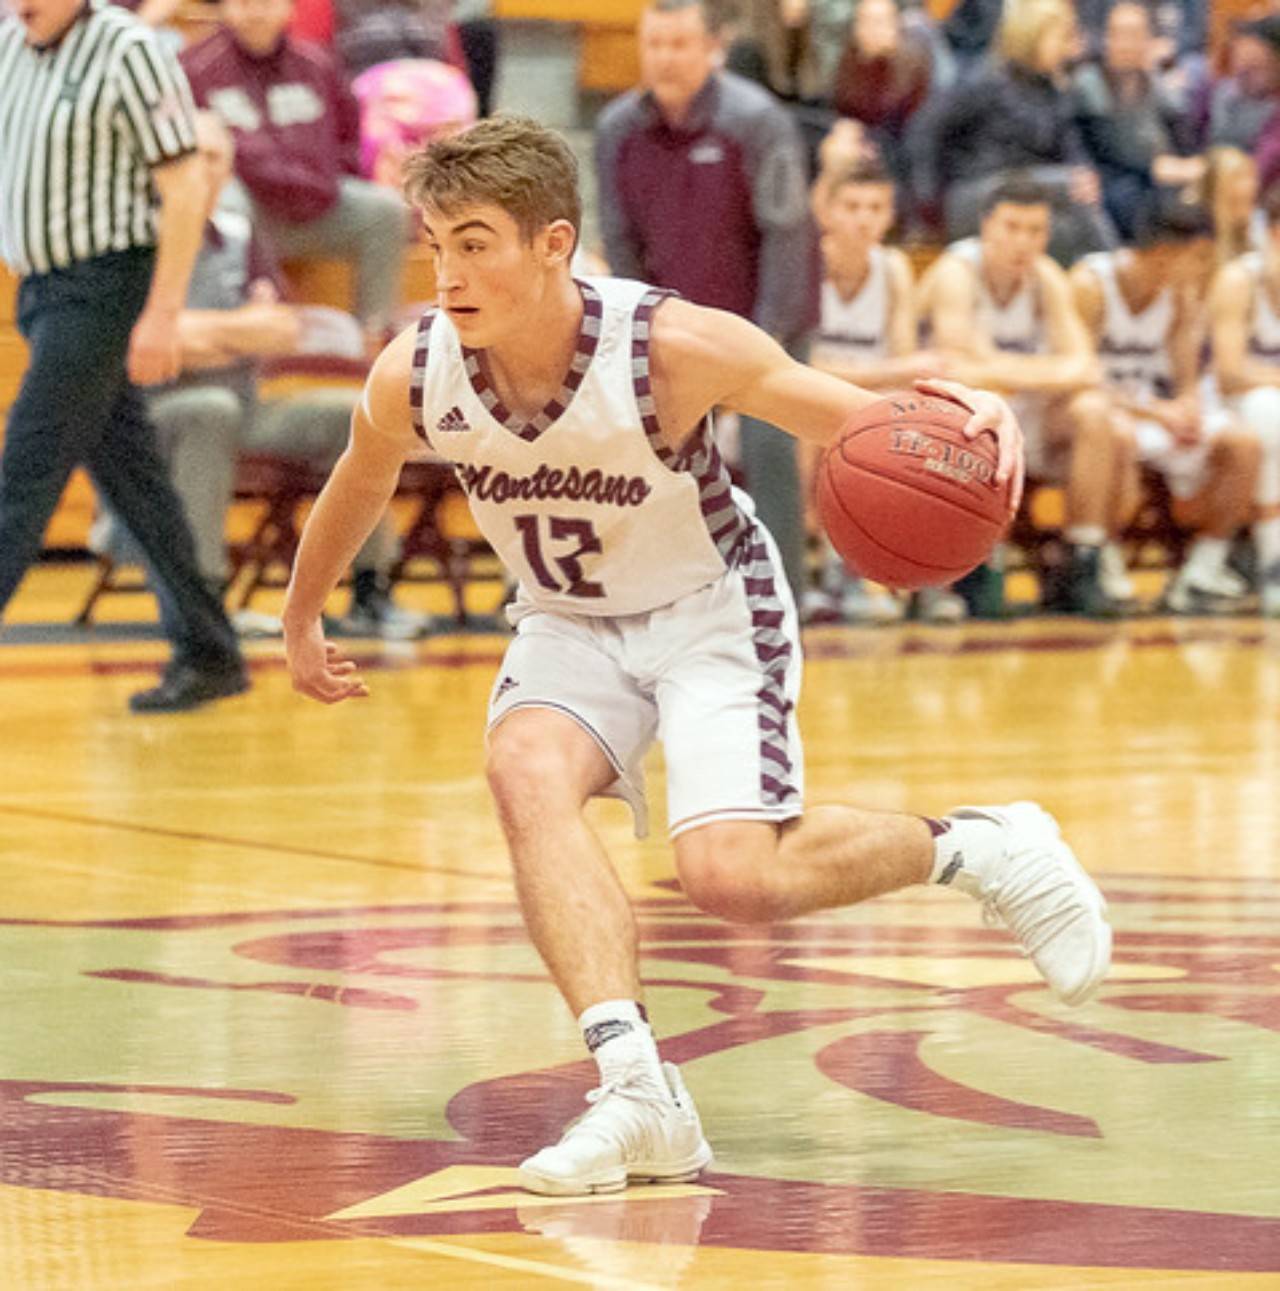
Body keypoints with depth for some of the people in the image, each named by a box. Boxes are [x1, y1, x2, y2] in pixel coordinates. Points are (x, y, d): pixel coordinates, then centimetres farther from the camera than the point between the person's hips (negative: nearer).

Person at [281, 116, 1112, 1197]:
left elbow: (863, 424, -22)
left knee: (731, 876, -20)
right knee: (525, 768, -29)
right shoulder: (412, 378, -19)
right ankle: (640, 1096, -31)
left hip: (709, 610, -4)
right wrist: (301, 622, 21)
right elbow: (356, 491, 5)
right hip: (570, 621, 4)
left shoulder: (674, 347, -31)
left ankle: (975, 848, 9)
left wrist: (960, 411, -44)